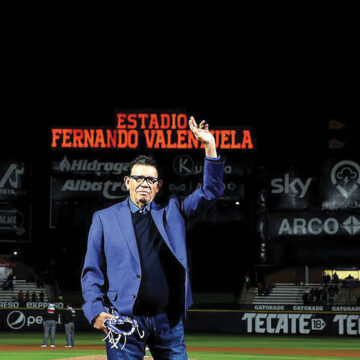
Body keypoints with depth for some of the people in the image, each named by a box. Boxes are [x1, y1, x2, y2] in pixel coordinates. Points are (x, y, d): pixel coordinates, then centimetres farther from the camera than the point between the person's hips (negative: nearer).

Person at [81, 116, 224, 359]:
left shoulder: (172, 212, 15)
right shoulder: (105, 219, 9)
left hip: (169, 320, 2)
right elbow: (92, 272, 6)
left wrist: (210, 147, -4)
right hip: (125, 319, -2)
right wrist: (96, 312, -9)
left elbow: (211, 191, 8)